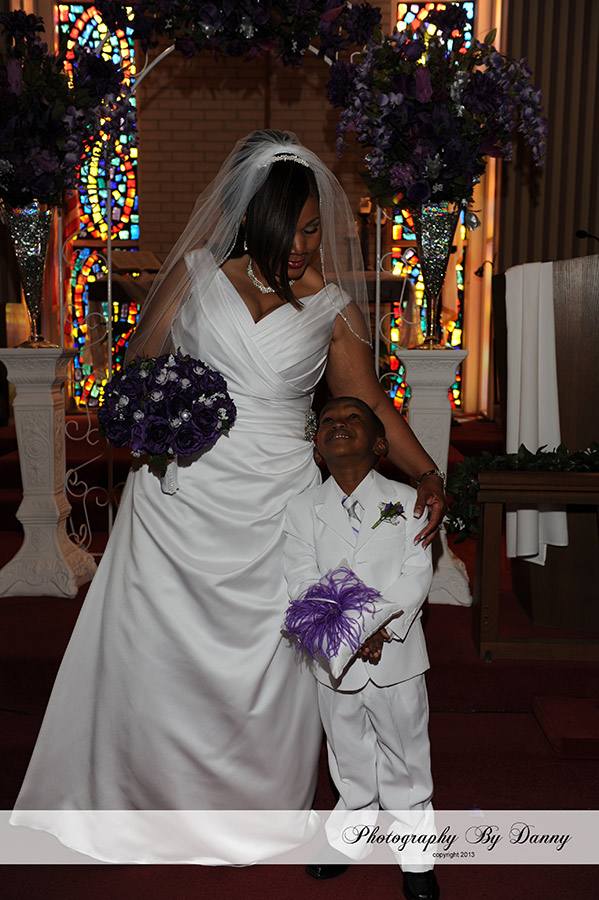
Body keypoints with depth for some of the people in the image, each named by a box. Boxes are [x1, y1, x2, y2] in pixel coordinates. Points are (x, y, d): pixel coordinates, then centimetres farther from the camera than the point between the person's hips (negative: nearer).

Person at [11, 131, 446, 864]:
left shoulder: (333, 304, 5)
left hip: (274, 509, 0)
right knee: (156, 654, 7)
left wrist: (426, 473, -11)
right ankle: (147, 801, 34)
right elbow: (141, 358, 10)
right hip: (180, 496, 0)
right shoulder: (196, 271, 3)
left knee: (266, 664, 7)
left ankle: (258, 811, 34)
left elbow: (368, 401, 2)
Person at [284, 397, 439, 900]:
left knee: (405, 752, 13)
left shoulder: (406, 500, -3)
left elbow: (417, 574, -10)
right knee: (349, 754, 18)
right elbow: (301, 582, -7)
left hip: (398, 656, -1)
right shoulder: (303, 509, -1)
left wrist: (379, 624, -22)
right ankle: (353, 830, 41)